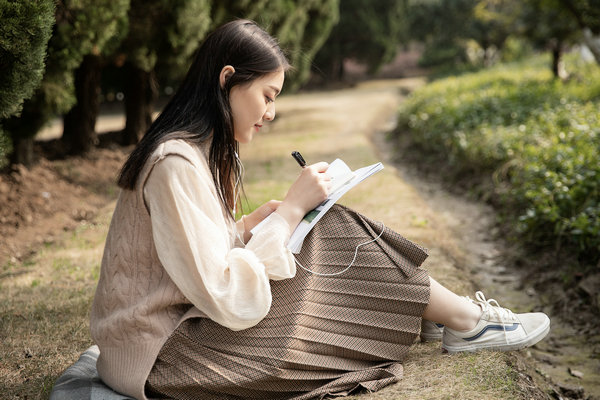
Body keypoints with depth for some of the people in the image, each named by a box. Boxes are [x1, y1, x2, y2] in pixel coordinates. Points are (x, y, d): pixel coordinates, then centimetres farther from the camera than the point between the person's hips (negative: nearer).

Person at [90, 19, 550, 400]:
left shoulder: (198, 150, 7)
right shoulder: (176, 165, -24)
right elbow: (228, 300, -26)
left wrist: (253, 224, -2)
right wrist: (290, 210, -20)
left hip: (183, 319, 9)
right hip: (157, 356, -9)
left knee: (332, 235, 1)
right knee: (337, 235, -8)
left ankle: (441, 313, 14)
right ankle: (468, 322, 9)